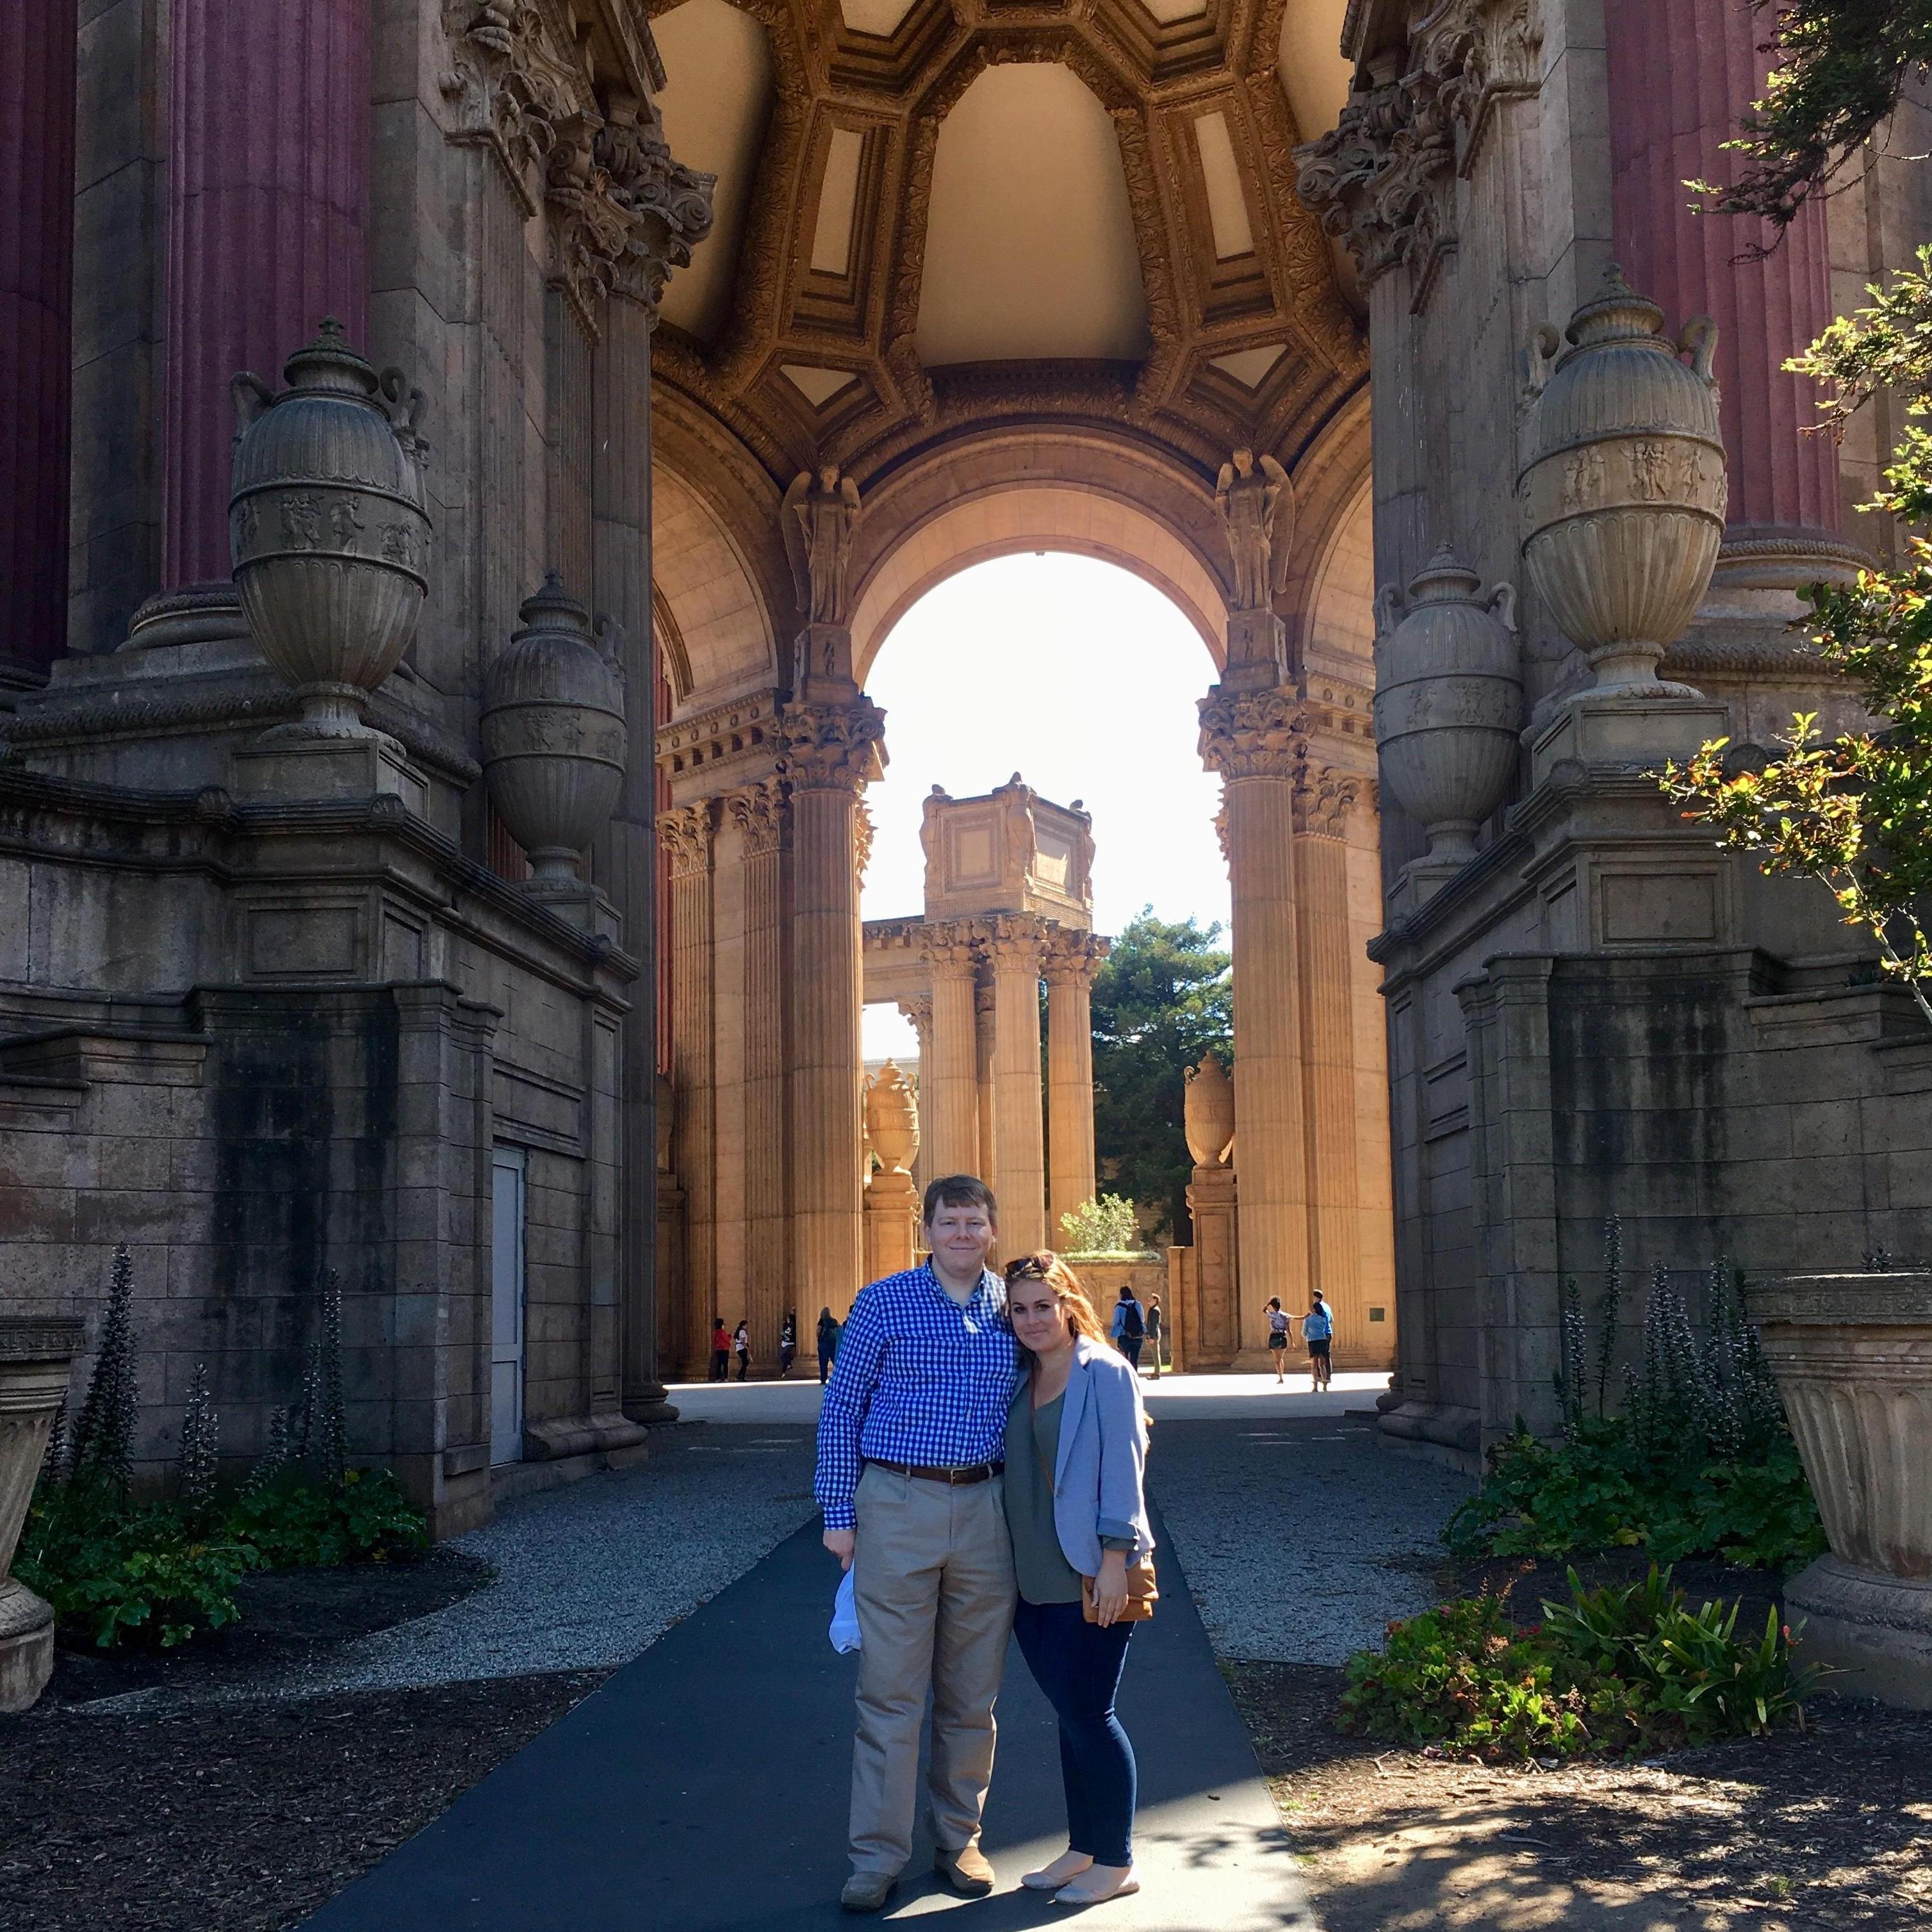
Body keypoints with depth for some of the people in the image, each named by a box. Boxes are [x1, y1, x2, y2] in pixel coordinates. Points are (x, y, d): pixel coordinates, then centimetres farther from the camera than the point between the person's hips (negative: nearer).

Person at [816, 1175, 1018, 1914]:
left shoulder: (1012, 1306, 8)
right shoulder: (883, 1303, 0)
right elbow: (839, 1409, 1)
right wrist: (839, 1512, -3)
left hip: (985, 1511, 3)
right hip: (898, 1507, -3)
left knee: (971, 1695, 10)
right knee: (891, 1693, -2)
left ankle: (958, 1840, 23)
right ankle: (878, 1858, 6)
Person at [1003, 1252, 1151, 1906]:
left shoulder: (1105, 1374, -8)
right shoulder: (1019, 1380, 12)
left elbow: (1122, 1468, -12)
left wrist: (1114, 1561, -17)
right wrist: (1013, 1566, 11)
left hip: (1091, 1578, -6)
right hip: (1033, 1577, 6)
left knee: (1089, 1715, -2)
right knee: (1068, 1714, 12)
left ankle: (1117, 1862, 10)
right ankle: (1082, 1850, 23)